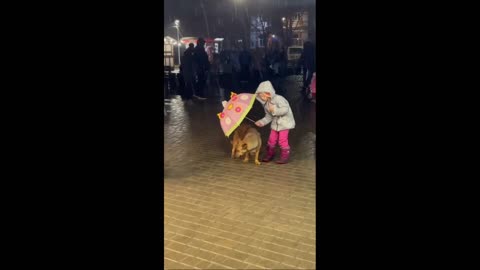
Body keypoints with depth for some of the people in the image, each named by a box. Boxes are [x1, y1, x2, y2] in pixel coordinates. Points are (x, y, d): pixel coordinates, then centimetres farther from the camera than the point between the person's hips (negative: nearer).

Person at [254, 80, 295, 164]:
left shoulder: (278, 99, -22)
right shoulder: (266, 104, 2)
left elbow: (285, 109, -29)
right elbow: (268, 117, 7)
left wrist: (275, 110, -35)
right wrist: (262, 122, -6)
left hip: (285, 122, -7)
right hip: (275, 123, 7)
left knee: (282, 140, -6)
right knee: (272, 139, 10)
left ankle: (285, 156, 10)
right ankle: (270, 154, 28)